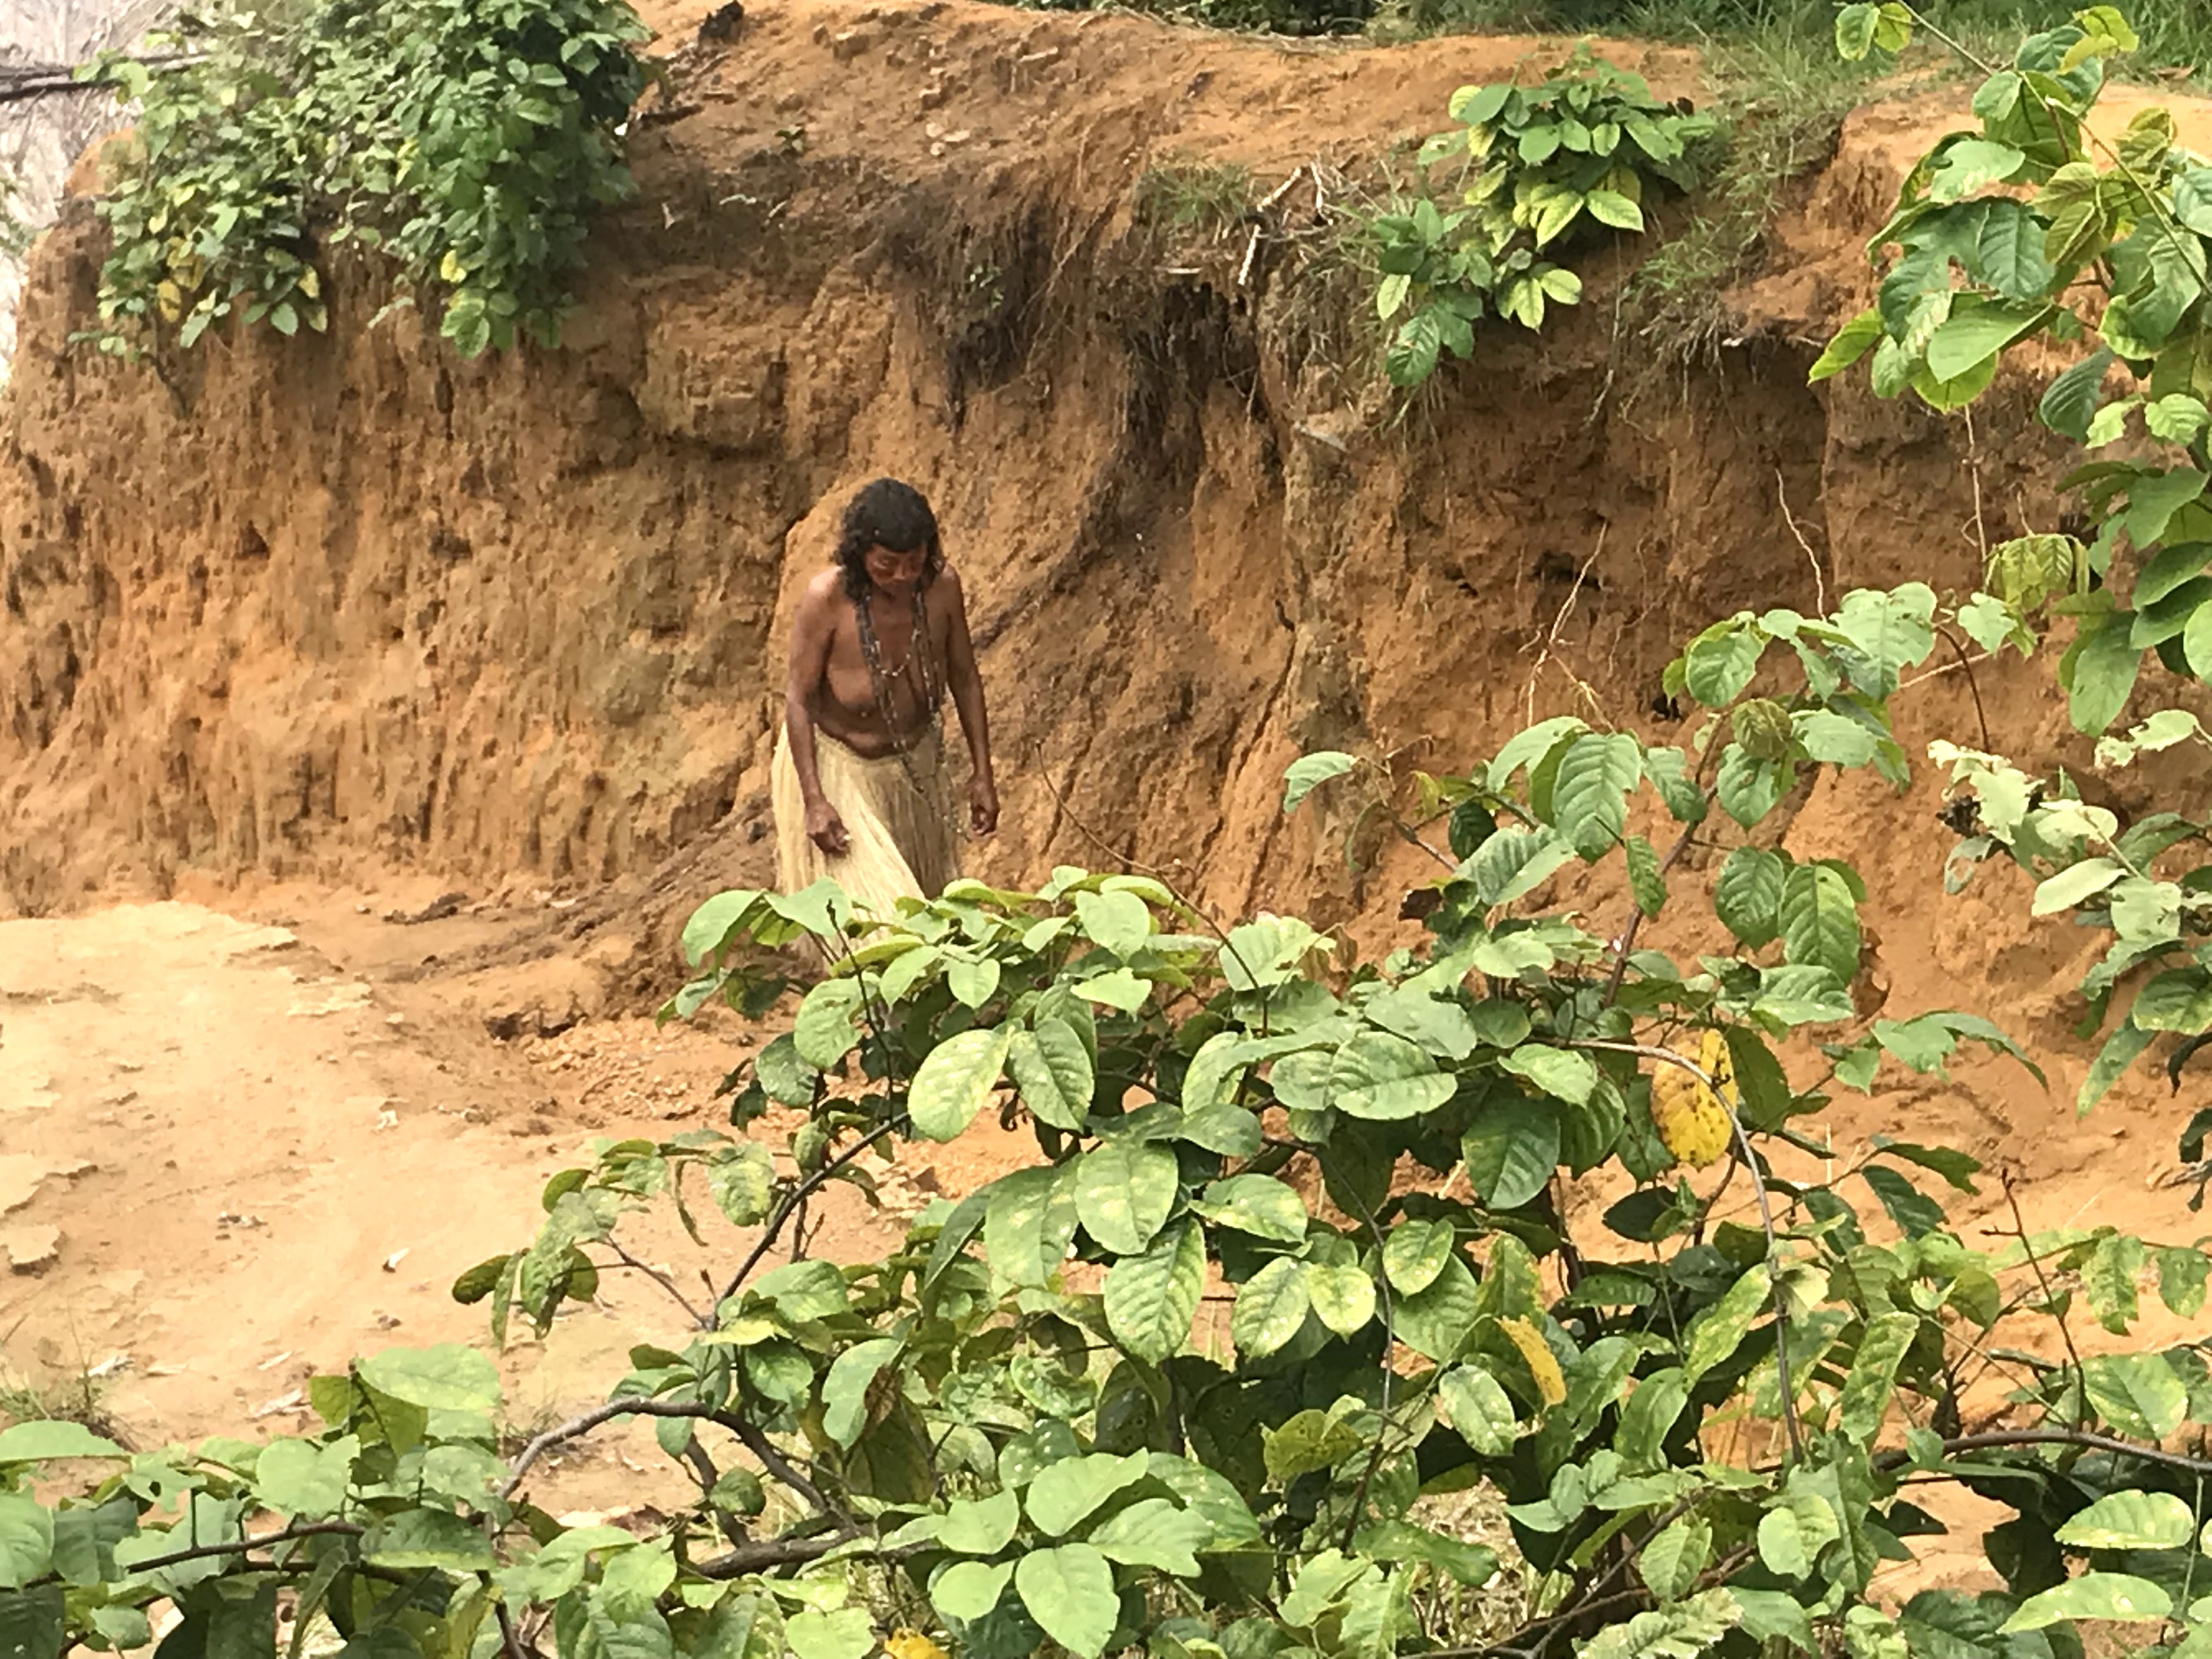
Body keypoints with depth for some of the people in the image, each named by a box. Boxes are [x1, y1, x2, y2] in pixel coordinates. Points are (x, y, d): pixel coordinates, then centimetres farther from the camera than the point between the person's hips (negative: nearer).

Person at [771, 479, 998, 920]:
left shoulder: (942, 586, -15)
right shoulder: (827, 598, -26)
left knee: (924, 895, 18)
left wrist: (982, 774, 0)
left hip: (916, 764, 4)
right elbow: (798, 698, -19)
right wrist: (814, 801, -22)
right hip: (837, 768, -4)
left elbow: (965, 678, -2)